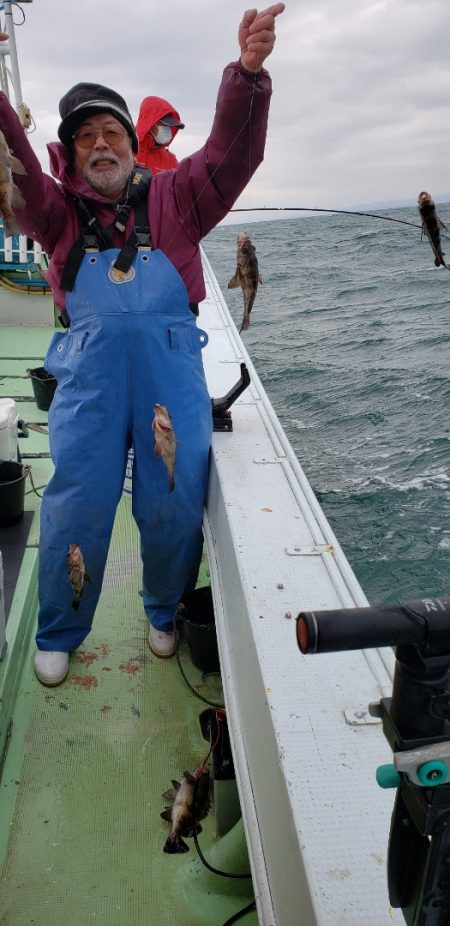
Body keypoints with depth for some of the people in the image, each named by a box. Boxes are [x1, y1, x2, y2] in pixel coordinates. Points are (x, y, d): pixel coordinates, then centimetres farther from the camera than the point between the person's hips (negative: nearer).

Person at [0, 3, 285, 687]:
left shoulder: (173, 199, 15)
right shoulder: (59, 211, 16)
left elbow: (230, 153, 3)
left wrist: (248, 72, -14)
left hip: (172, 362, 0)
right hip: (89, 367, 0)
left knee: (174, 503, 1)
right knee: (77, 503, -1)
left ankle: (165, 614, 29)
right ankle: (58, 635, 21)